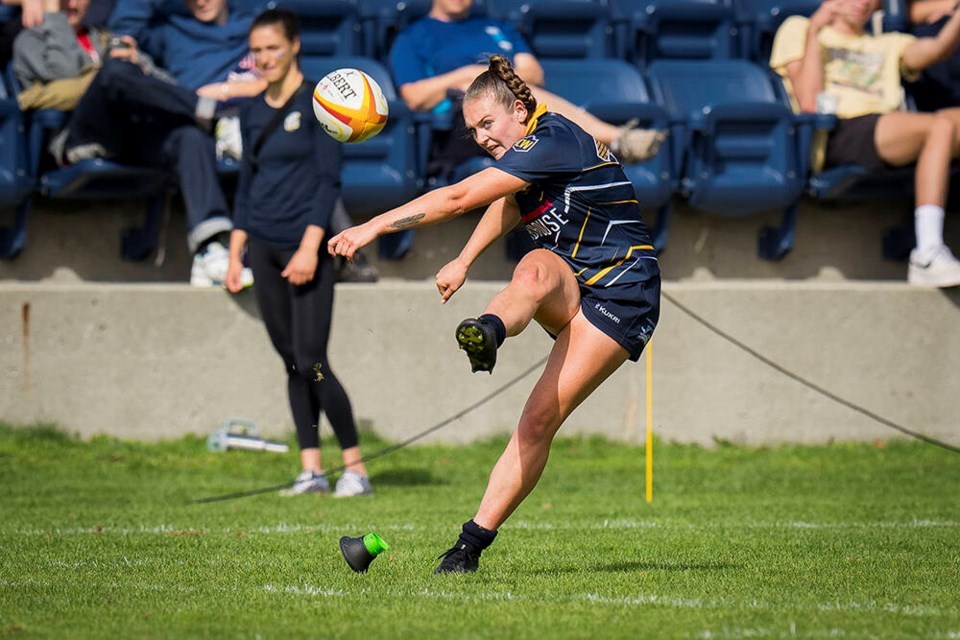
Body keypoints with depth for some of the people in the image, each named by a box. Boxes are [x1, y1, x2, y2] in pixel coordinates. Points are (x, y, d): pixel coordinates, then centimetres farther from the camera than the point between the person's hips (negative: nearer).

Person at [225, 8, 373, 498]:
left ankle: (355, 469, -2)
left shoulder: (317, 103, -6)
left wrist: (310, 246, -17)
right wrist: (235, 252, 13)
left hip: (307, 249, -6)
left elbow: (329, 178, -10)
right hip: (264, 248, 6)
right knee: (291, 363, 6)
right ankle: (311, 469, 9)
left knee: (312, 362, -11)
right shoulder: (252, 112, 12)